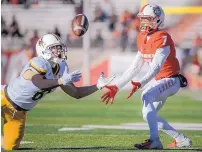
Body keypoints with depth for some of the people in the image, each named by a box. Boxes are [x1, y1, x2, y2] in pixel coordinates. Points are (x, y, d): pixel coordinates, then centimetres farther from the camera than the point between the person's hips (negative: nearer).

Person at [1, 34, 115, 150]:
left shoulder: (61, 68, -4)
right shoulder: (38, 63, -27)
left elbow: (76, 93, 3)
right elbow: (40, 84, -48)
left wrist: (98, 86, -8)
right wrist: (62, 81, -61)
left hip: (19, 111, 7)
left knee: (11, 146, 8)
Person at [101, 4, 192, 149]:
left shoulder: (162, 38, -21)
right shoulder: (142, 38, 6)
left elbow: (156, 67, -31)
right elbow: (134, 68, 9)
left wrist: (140, 84, -45)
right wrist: (116, 87, 4)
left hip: (170, 80, -10)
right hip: (158, 81, 10)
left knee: (146, 96, -32)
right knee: (148, 115, 12)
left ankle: (154, 141, -35)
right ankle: (181, 139, 25)